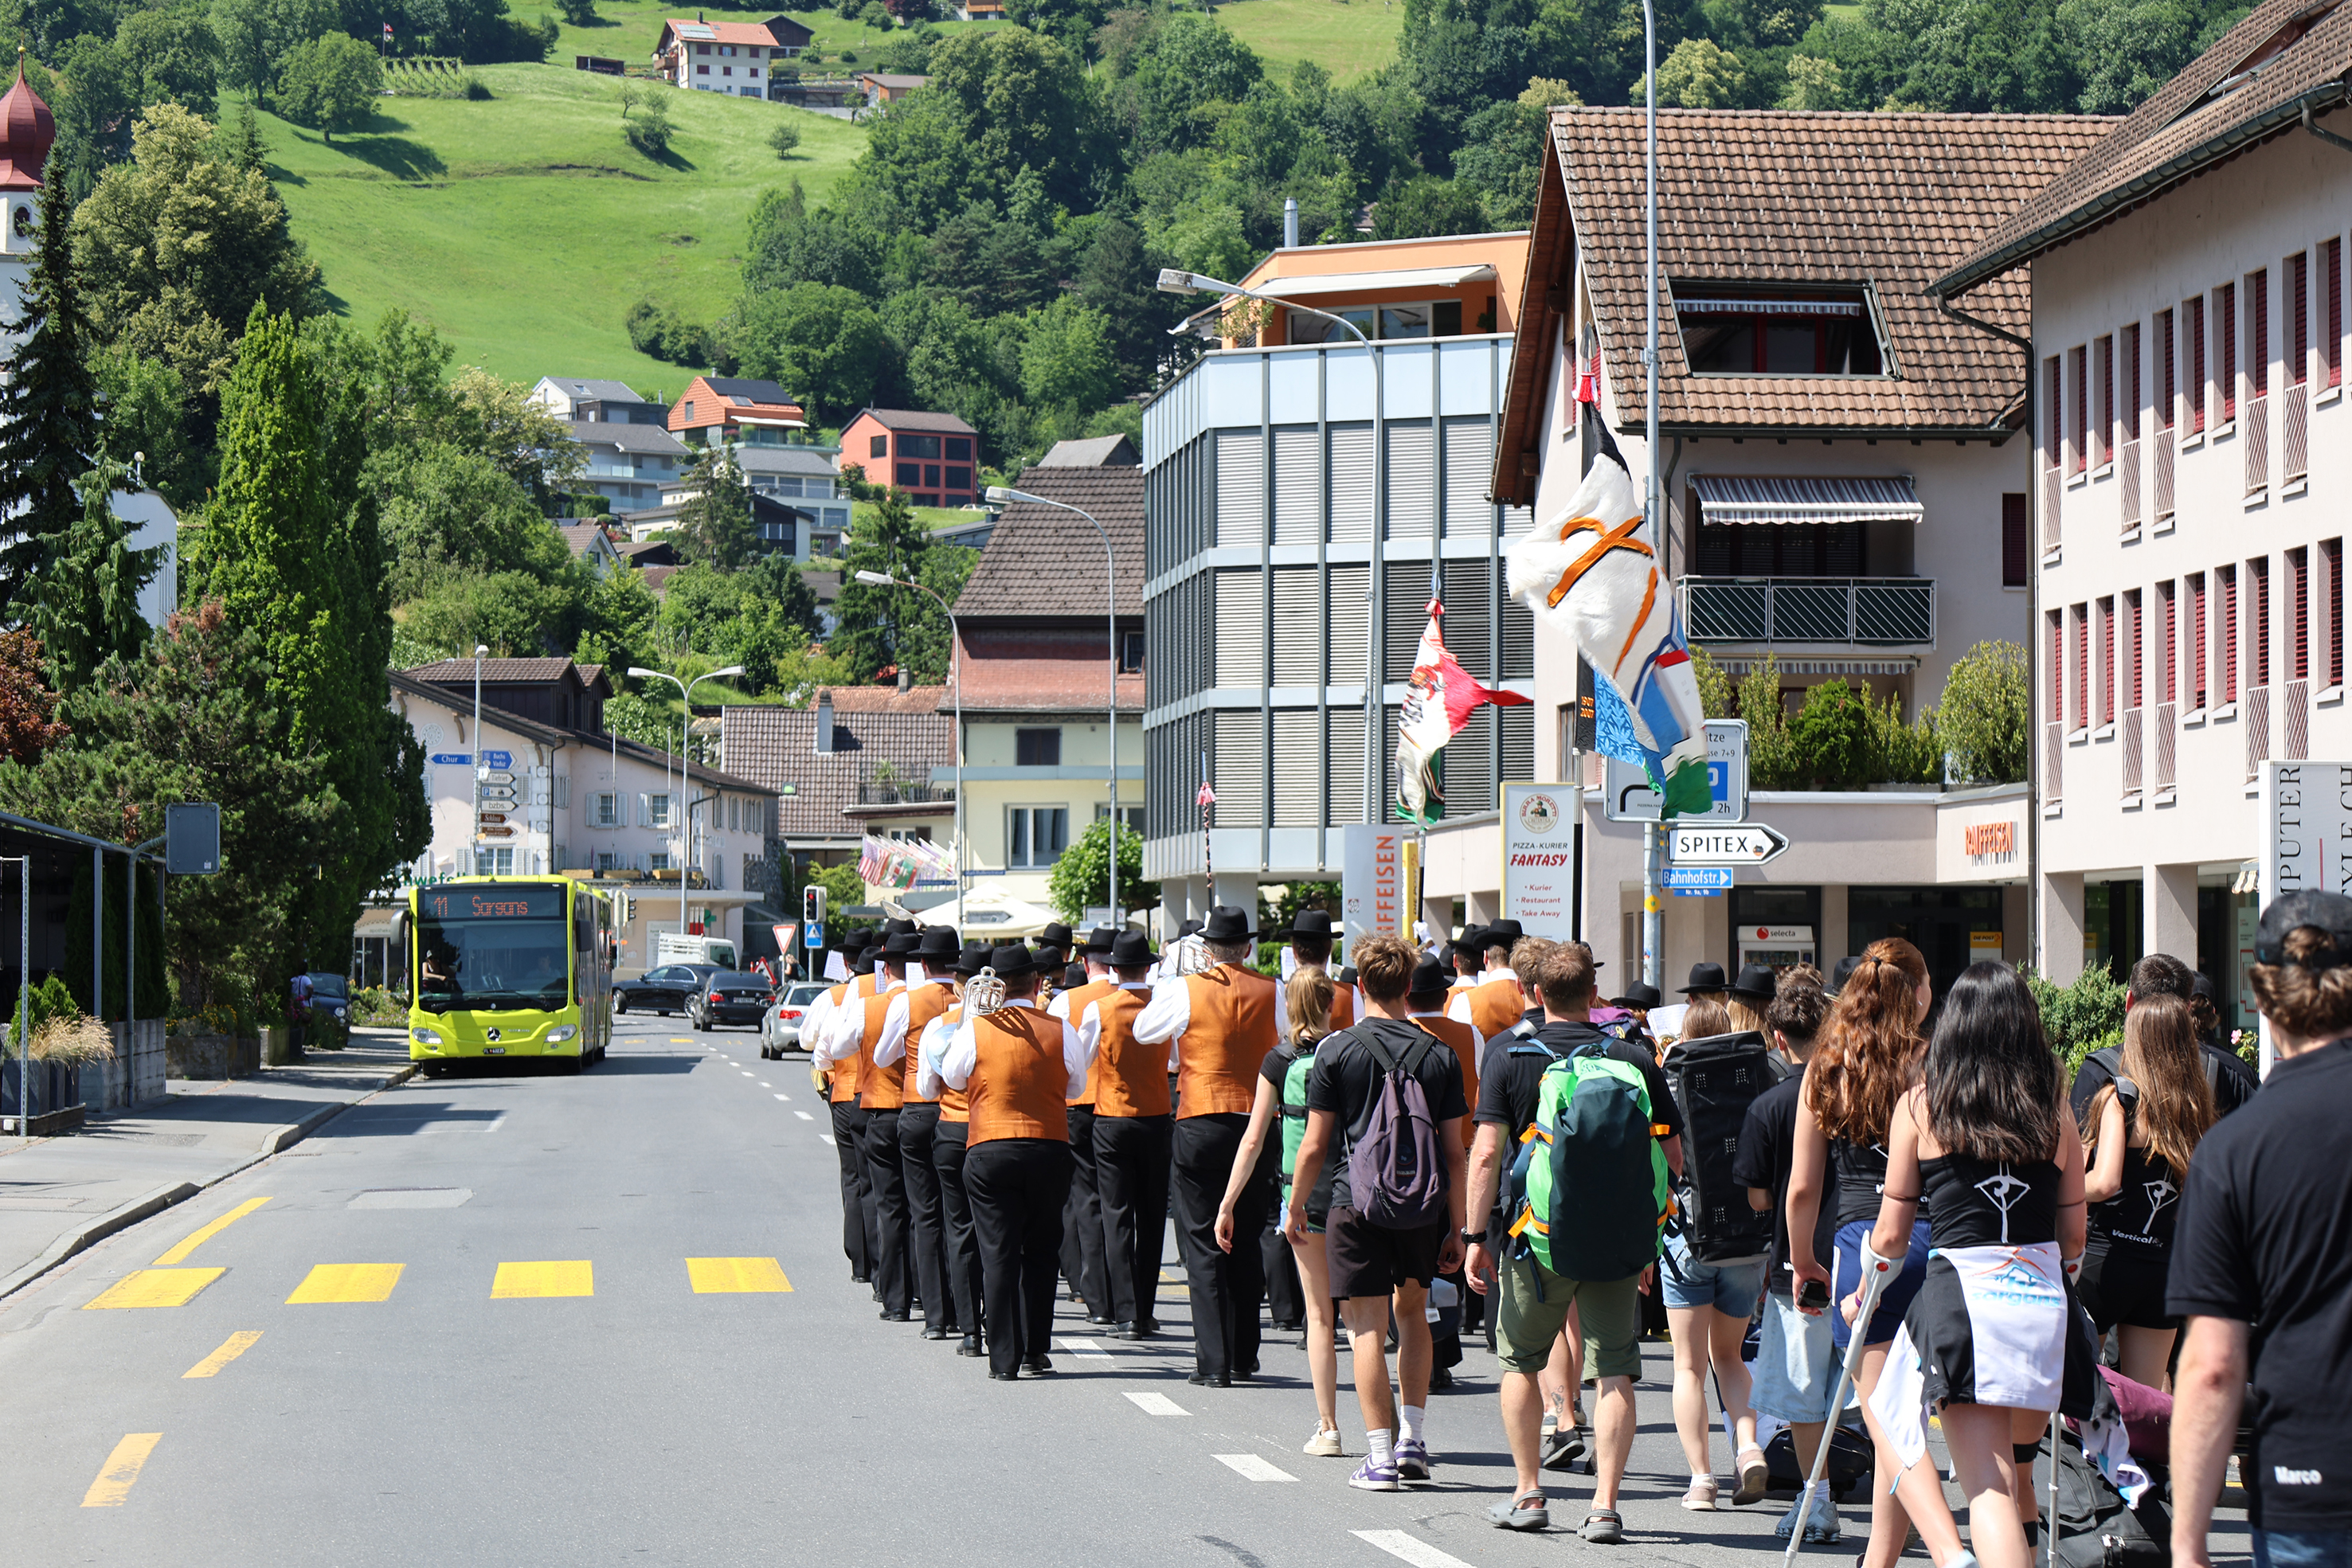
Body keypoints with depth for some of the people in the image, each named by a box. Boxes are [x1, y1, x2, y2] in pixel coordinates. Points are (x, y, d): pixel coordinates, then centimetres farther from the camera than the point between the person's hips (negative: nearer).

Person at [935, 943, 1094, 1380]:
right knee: (1041, 1252, 13)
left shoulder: (975, 1030, -6)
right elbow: (1079, 1082, 10)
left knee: (998, 1254, 2)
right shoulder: (1061, 1032, -3)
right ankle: (1035, 1352, 16)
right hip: (1050, 1150, 1)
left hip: (989, 1150, -1)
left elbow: (951, 1076, 11)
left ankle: (1004, 1358, -1)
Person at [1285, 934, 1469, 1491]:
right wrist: (1457, 1229, 8)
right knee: (1412, 1313, 22)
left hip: (1356, 1202, -3)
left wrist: (1296, 1208, 9)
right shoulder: (1438, 1055, 2)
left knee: (1368, 1327, 1)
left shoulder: (1337, 1052, -4)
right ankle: (1411, 1439, 19)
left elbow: (1315, 1144, -3)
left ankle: (1380, 1457, -3)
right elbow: (1454, 1152, 3)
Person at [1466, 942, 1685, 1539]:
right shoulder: (1635, 1061, 0)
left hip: (1539, 1237, -1)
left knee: (1521, 1360, 17)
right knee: (1616, 1372, 4)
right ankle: (1604, 1505, -3)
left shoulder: (1508, 1059, -3)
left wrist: (1477, 1236, -3)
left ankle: (1528, 1495, 21)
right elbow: (1674, 1159, 3)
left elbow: (1486, 1155, -9)